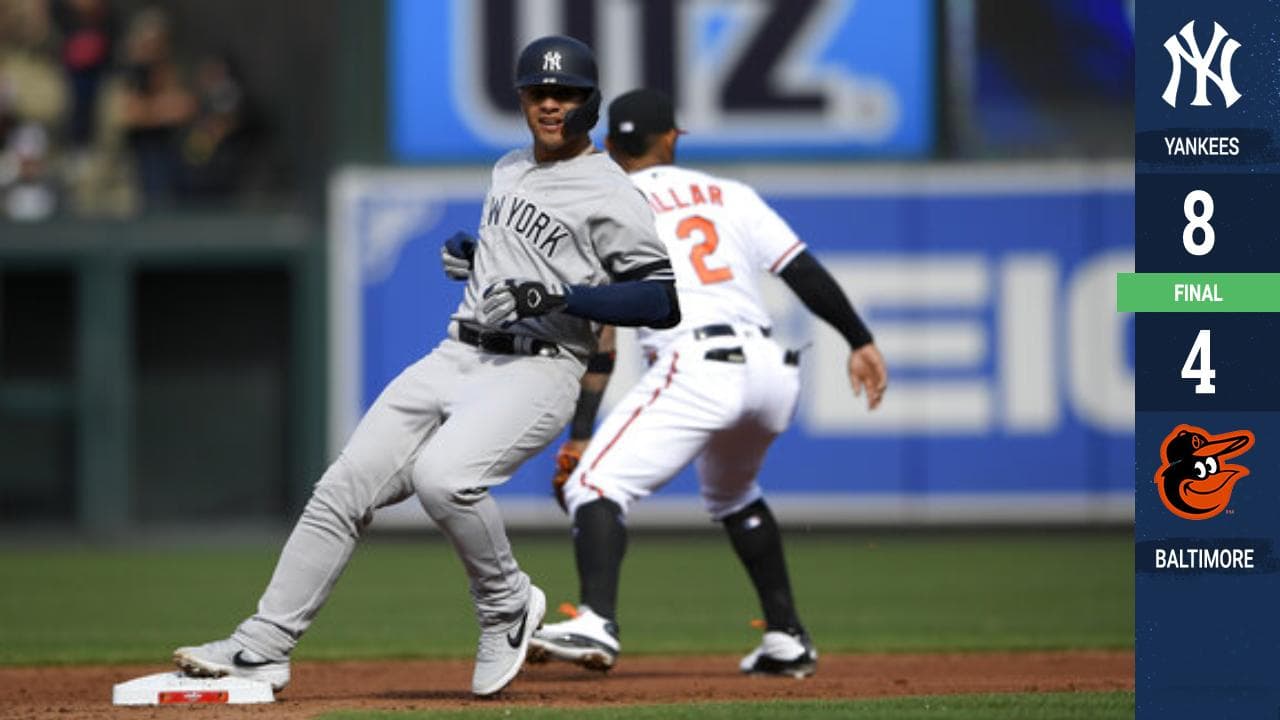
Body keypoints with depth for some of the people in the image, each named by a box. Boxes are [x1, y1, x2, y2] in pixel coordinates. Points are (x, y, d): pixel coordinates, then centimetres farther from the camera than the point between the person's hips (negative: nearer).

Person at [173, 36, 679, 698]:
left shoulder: (609, 194, -7)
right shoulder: (509, 171, 18)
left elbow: (664, 302, -15)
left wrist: (552, 297, -21)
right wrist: (475, 253, 13)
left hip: (535, 370, -8)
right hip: (454, 362, 8)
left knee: (441, 475, -33)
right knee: (343, 487, -1)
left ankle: (506, 606, -8)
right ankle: (263, 645, 5)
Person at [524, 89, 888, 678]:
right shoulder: (730, 196, 21)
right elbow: (806, 273, 13)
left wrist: (581, 432, 0)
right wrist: (860, 342, 18)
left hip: (696, 368, -6)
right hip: (771, 368, 6)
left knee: (594, 482, -12)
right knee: (732, 494, 32)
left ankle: (596, 623, -36)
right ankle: (786, 640, 28)